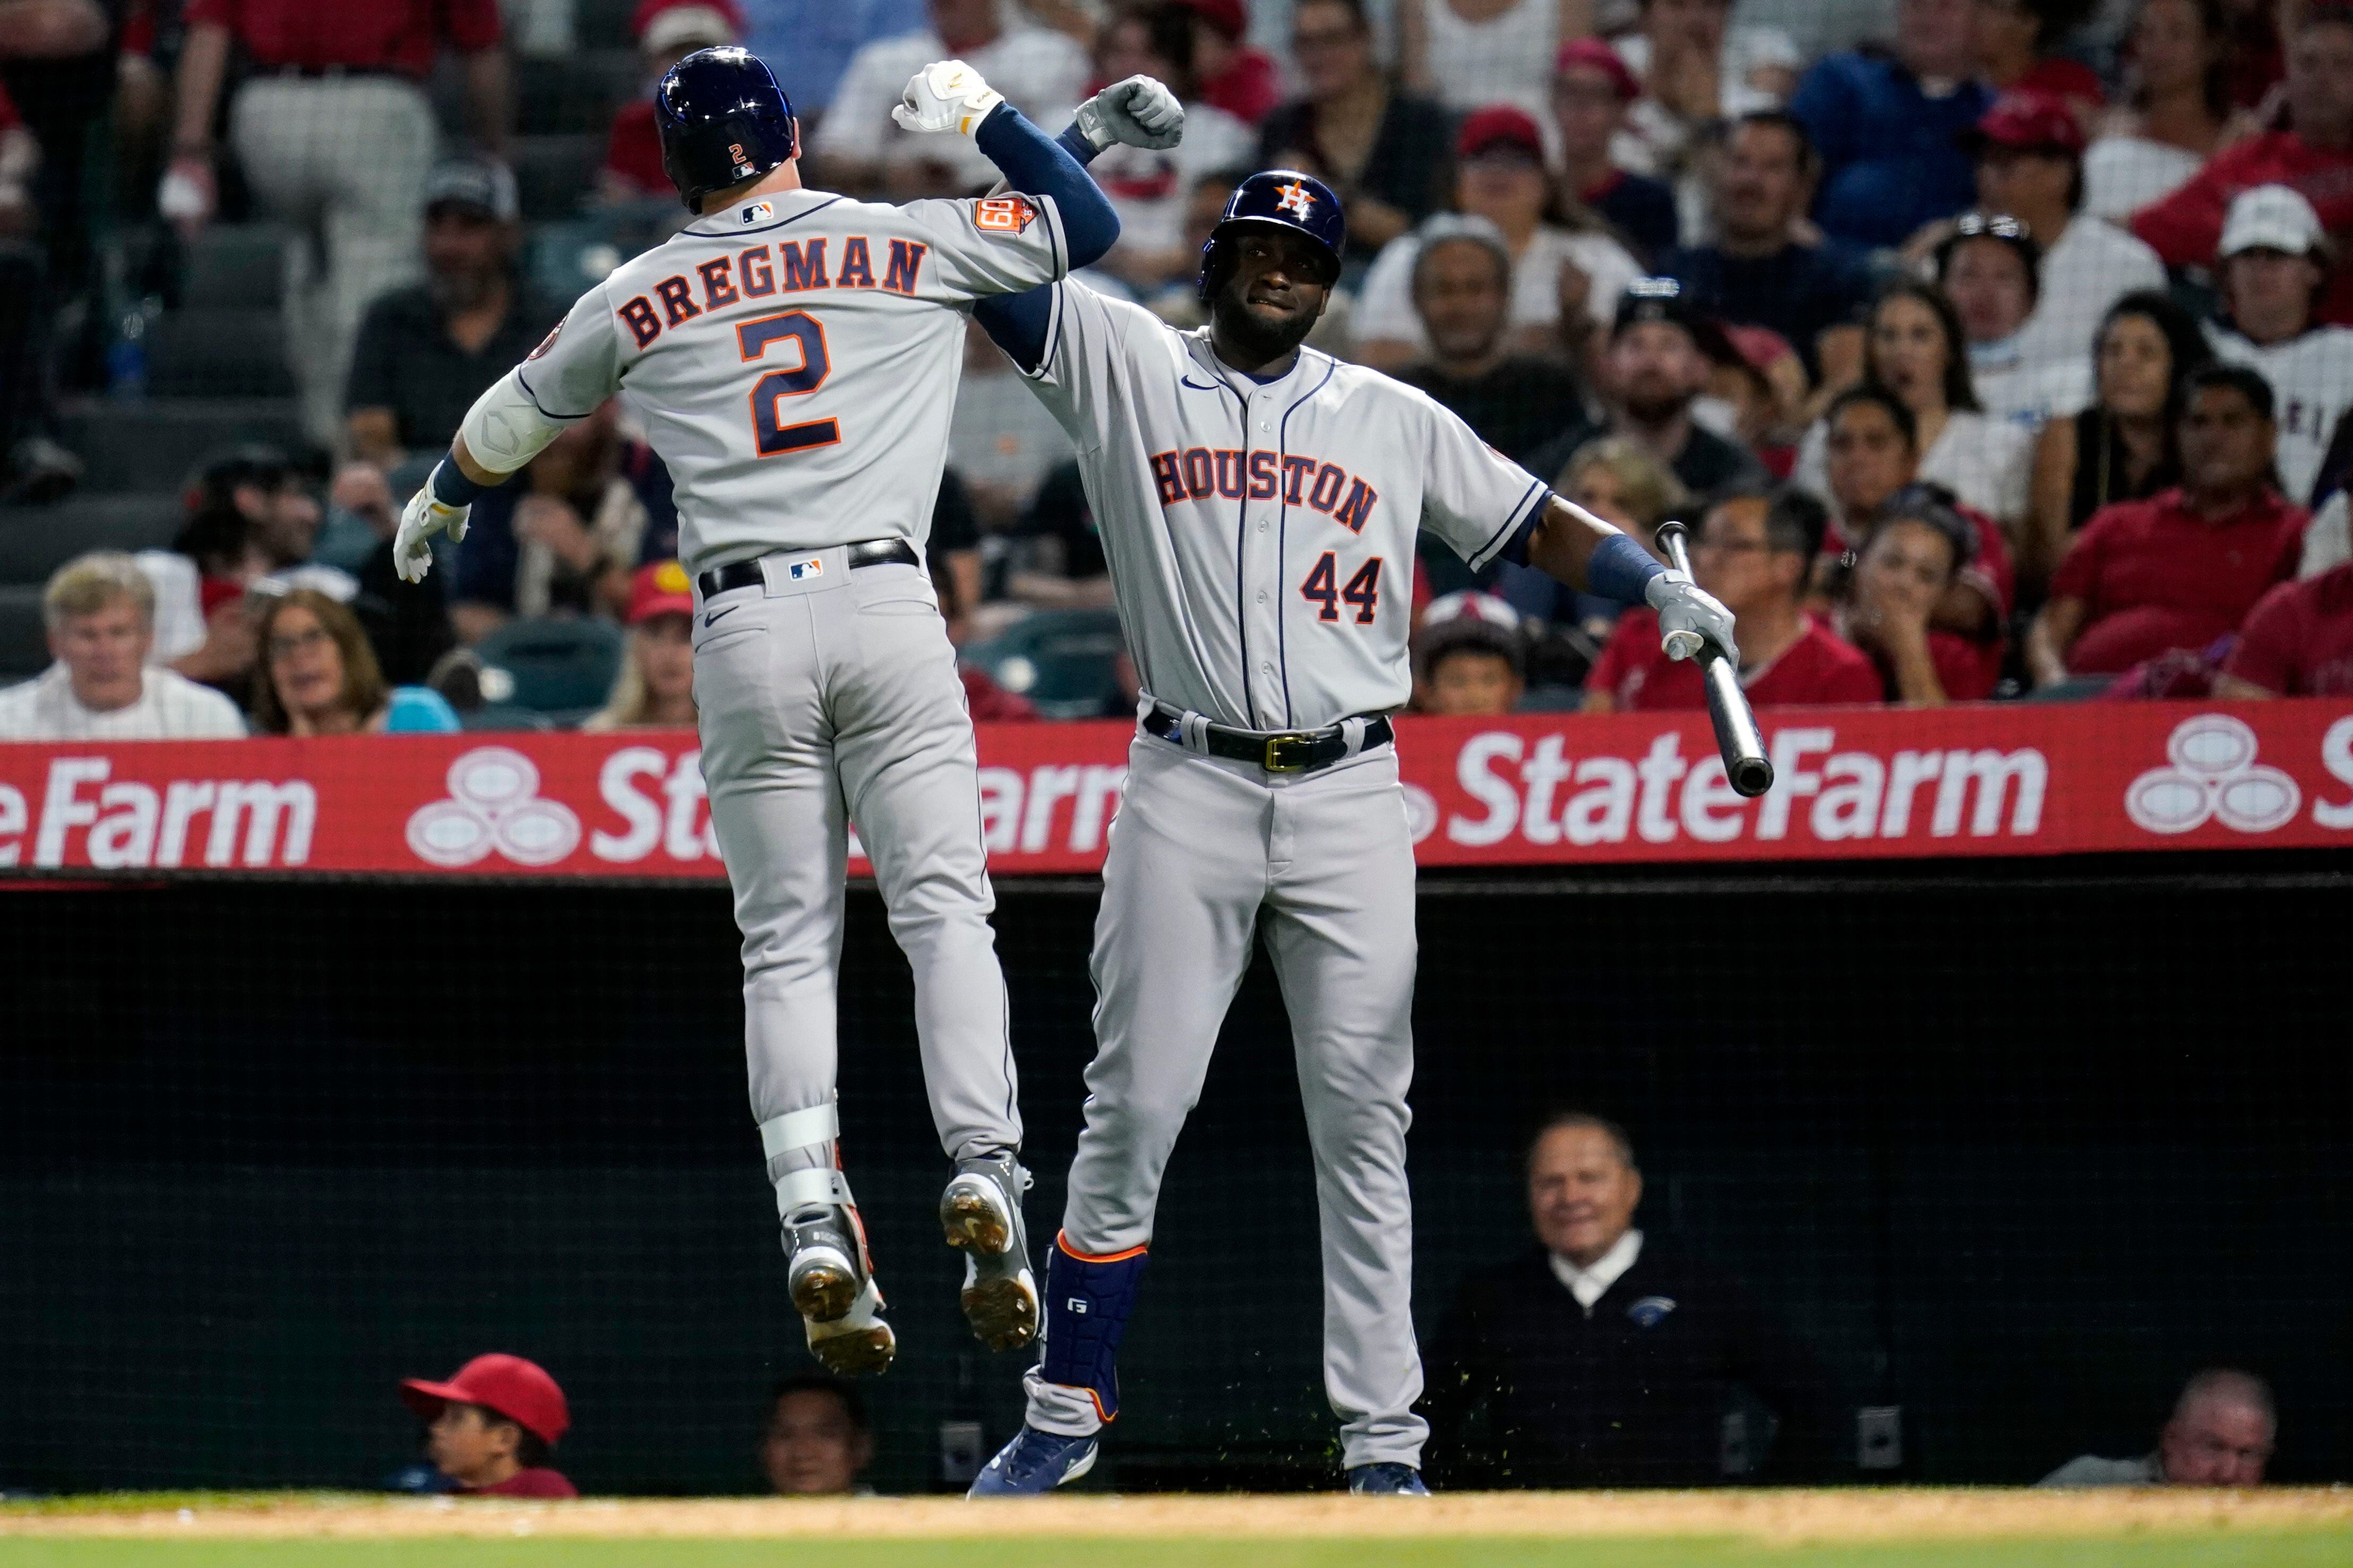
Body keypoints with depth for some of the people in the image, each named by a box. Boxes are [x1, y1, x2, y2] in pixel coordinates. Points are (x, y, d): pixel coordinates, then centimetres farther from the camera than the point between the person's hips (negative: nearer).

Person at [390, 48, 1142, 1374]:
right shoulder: (909, 246, 8)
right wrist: (980, 115, 32)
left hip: (746, 630, 1)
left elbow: (515, 417, 30)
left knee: (789, 943, 4)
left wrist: (442, 503, 50)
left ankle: (815, 1220, -11)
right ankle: (985, 1171, -22)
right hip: (888, 607, -1)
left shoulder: (638, 299, 13)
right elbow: (1084, 224, 18)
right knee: (943, 906, -2)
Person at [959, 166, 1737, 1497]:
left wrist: (1659, 584, -3)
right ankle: (1066, 1417, 5)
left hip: (1351, 796, 2)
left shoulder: (1396, 421, 12)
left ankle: (1385, 1443, 1)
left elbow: (1536, 526, 13)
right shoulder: (1128, 367, 7)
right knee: (1134, 1108, -4)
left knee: (1364, 1123, -1)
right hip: (1188, 788, -1)